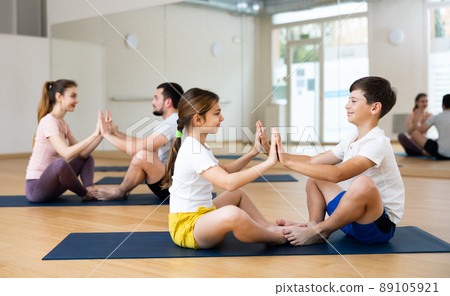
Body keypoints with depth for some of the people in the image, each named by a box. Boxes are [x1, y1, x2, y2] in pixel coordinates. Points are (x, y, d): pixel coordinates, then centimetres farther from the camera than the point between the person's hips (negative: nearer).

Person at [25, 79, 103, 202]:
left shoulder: (63, 123, 10)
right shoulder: (49, 121, -17)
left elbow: (82, 153, 4)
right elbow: (67, 153, -31)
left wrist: (101, 134, -7)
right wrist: (95, 134, -30)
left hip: (50, 185, 10)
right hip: (35, 187, -10)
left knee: (87, 158, 15)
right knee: (60, 163, -38)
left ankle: (90, 190, -12)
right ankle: (85, 194, -12)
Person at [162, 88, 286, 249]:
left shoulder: (198, 146, 10)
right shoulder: (194, 151, -23)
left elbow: (223, 172, 20)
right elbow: (228, 182, -35)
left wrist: (253, 152, 7)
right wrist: (268, 162, -30)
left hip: (199, 215, 11)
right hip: (186, 227, -11)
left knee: (238, 194, 29)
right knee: (232, 214, -38)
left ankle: (269, 227, 13)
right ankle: (278, 238, -11)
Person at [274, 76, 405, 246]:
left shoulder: (377, 142, -20)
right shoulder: (352, 139, 8)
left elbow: (337, 174, -33)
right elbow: (313, 161, 8)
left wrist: (289, 162, -30)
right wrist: (279, 155, -8)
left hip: (382, 224, -9)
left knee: (363, 183, -38)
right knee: (314, 178, 10)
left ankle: (320, 231, -18)